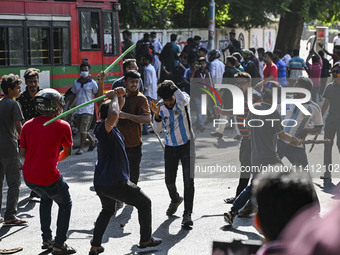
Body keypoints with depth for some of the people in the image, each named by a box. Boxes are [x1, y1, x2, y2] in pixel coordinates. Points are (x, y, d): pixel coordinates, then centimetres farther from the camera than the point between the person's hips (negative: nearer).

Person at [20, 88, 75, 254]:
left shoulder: (28, 125, 5)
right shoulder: (62, 126, -6)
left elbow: (23, 153, 9)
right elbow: (68, 152, 6)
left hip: (28, 177, 5)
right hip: (49, 177, -5)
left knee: (46, 198, 34)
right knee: (65, 204, 20)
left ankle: (46, 239, 34)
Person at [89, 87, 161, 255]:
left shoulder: (107, 127, 5)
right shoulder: (103, 128, -21)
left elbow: (118, 109, 18)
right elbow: (114, 114, -42)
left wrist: (120, 96, 0)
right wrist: (114, 97, -25)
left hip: (100, 183, 9)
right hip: (115, 183, -9)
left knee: (108, 210, 30)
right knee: (144, 203, 13)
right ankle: (145, 239, 26)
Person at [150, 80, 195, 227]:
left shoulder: (184, 98, -14)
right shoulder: (161, 106, -5)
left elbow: (183, 102, -41)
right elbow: (157, 131, -4)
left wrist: (173, 87, -27)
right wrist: (157, 115, -22)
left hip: (187, 145, -4)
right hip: (170, 148, 4)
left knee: (188, 180, -12)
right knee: (169, 180, 10)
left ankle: (187, 214, -10)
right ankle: (175, 200, 42)